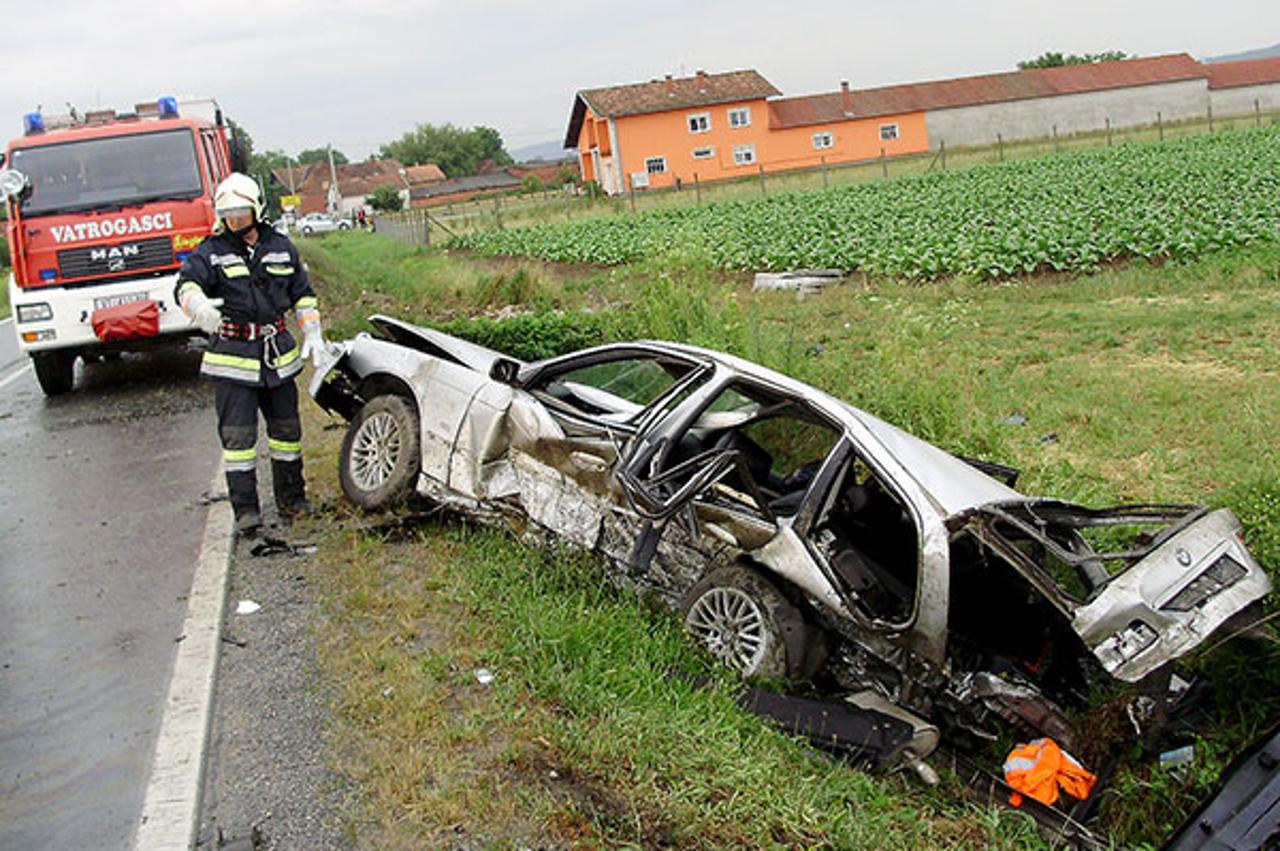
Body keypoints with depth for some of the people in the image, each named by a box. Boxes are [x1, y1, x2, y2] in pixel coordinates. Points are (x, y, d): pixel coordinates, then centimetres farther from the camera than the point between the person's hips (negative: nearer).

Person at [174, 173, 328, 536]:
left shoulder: (281, 248, 9)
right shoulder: (210, 253, -1)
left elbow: (303, 292, 17)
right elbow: (185, 285, -17)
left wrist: (312, 334, 9)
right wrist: (198, 306, -40)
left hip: (278, 352, 4)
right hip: (232, 357, -3)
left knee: (286, 428, 12)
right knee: (238, 435, -5)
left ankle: (291, 498, 26)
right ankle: (245, 509, 1)